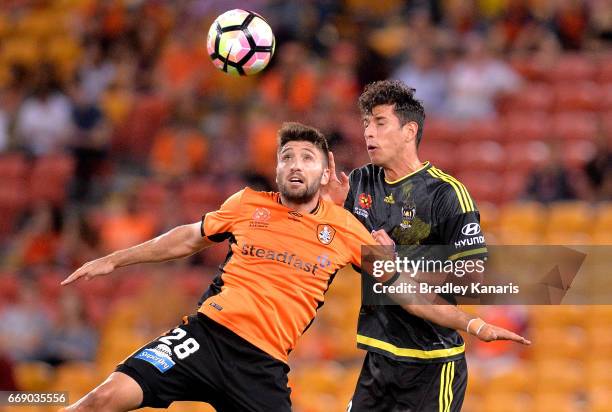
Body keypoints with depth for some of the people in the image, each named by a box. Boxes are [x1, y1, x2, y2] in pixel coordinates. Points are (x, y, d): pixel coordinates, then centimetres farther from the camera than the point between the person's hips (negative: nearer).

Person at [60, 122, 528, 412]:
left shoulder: (346, 231, 6)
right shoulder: (248, 205, 8)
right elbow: (188, 238, 24)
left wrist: (473, 325, 6)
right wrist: (112, 261, 25)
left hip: (263, 366, 0)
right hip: (207, 335, 0)